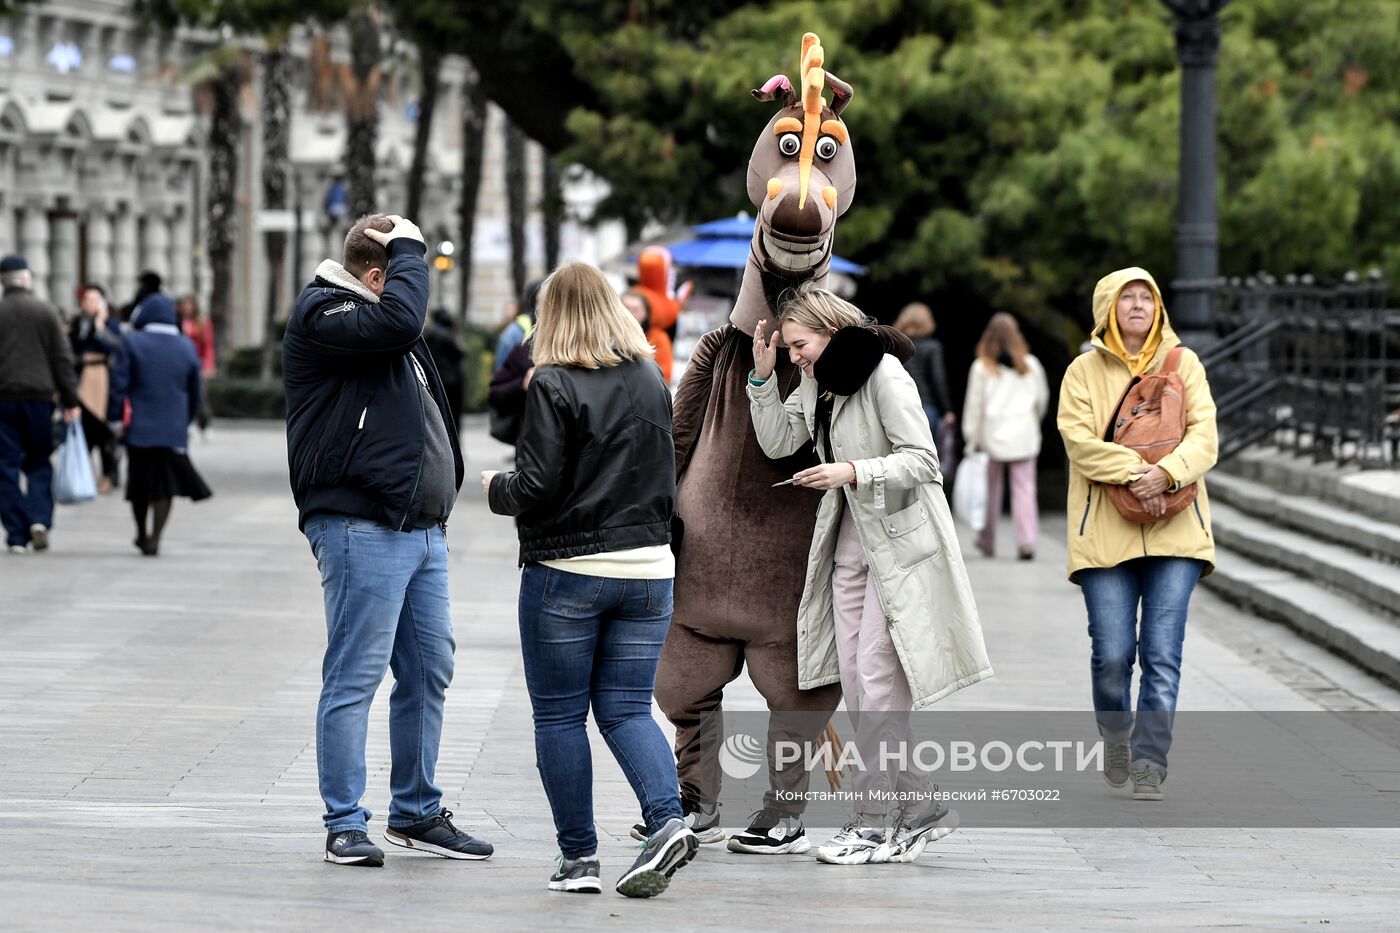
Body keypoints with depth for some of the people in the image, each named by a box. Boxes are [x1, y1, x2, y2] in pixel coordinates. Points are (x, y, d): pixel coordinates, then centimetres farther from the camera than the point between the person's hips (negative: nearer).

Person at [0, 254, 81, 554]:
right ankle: (39, 520, -7)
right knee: (39, 462, 13)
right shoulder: (45, 311, 1)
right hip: (39, 395, 1)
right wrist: (70, 400, 4)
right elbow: (62, 358, 0)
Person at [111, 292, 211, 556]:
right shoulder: (186, 348, 4)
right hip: (174, 430, 1)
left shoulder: (133, 342, -6)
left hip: (140, 426, -1)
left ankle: (142, 534, 26)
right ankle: (154, 539, -6)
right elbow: (194, 393, 10)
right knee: (165, 485, 4)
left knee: (139, 485, 14)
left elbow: (119, 385, -9)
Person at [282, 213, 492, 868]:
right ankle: (345, 824, 0)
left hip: (421, 527, 9)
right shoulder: (322, 315, -7)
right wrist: (408, 249, -11)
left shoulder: (374, 318, 22)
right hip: (361, 526, -9)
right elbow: (399, 320, -27)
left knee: (429, 672, 12)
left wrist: (440, 498, 18)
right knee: (354, 678, -6)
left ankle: (416, 814, 22)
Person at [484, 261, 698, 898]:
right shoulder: (651, 381, 7)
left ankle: (578, 856, 7)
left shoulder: (553, 386, -12)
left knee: (559, 715, 6)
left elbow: (537, 487, -15)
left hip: (566, 569, -5)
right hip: (647, 567, 5)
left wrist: (495, 489, 5)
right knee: (627, 708, 9)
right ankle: (667, 821, -13)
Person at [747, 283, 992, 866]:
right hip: (850, 543, 9)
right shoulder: (817, 384, 10)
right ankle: (920, 810, 13)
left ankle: (875, 821, -6)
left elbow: (922, 461, -18)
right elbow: (778, 442, 8)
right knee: (856, 685, 5)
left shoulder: (883, 376, -15)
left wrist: (853, 471, -28)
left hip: (898, 544, -9)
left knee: (878, 680, -10)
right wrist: (762, 378, -1)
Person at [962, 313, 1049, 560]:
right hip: (1024, 435, 1)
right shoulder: (1031, 366, 2)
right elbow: (1042, 399, 13)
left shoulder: (982, 368, -4)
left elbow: (974, 405, -3)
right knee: (1024, 488, -2)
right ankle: (1027, 541, -14)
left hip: (993, 435, -1)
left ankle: (988, 541, 21)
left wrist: (972, 438, 3)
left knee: (991, 488, 12)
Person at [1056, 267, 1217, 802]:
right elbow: (1079, 440, -6)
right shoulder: (1084, 371, 8)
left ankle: (1149, 768, -3)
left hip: (1174, 530, 1)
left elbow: (1204, 437, 0)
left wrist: (1166, 473, -19)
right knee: (1112, 654, -3)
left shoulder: (1184, 365, 11)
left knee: (1163, 655, -7)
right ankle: (1115, 735, 25)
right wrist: (1132, 472, -21)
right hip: (1105, 531, -1)